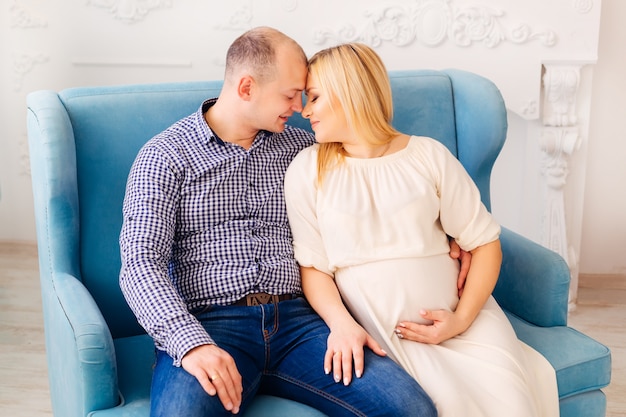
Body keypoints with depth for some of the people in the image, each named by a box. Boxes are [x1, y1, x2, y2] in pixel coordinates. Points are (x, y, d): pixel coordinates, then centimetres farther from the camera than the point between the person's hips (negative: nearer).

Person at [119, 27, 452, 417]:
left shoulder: (302, 148, 16)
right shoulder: (165, 156, 4)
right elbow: (141, 264, -6)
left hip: (298, 321, 5)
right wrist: (192, 343, -24)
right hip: (209, 324, -5)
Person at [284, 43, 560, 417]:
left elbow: (485, 243, 5)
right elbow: (311, 265, 2)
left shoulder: (430, 156, 5)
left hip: (455, 314, 2)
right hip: (375, 327, -1)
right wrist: (341, 323, -16)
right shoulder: (307, 170, 4)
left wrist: (462, 319, -8)